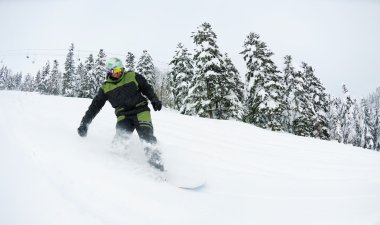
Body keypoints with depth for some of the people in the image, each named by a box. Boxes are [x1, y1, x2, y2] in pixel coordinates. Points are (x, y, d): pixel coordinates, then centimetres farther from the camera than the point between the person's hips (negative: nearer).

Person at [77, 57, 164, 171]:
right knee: (121, 136, -26)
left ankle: (155, 159, -23)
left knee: (147, 136, -22)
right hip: (123, 115, 2)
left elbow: (147, 88, 16)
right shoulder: (105, 88, 8)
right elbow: (95, 106, 11)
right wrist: (84, 123, 7)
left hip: (140, 110, -2)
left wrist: (154, 100, 1)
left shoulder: (133, 76, 7)